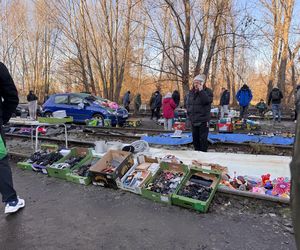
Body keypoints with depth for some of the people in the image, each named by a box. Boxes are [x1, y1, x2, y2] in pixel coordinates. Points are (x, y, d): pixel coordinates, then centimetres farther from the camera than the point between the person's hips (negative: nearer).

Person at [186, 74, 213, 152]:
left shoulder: (208, 91, -6)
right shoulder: (190, 92, 10)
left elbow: (207, 101, -25)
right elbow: (187, 103, 22)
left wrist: (201, 91, -24)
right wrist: (189, 112, 12)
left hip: (203, 121, -6)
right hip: (193, 120, 6)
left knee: (203, 139, -2)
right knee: (195, 139, 15)